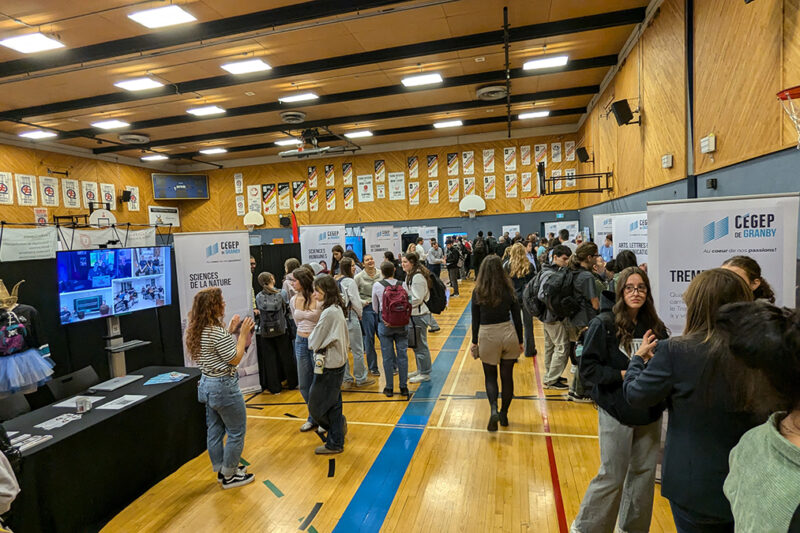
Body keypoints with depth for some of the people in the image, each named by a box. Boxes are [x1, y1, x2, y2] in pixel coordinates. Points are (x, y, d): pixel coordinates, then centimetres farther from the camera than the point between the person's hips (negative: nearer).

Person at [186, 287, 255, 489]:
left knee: (215, 431, 19)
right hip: (224, 387, -9)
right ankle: (229, 477, 19)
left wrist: (230, 332, 10)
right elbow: (235, 359, -18)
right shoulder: (218, 332, -26)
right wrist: (243, 333, -14)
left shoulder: (197, 331, 3)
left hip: (206, 384, 9)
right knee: (236, 432, 7)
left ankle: (221, 470, 34)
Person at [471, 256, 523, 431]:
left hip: (487, 336, -1)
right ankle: (504, 414, 24)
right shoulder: (508, 290, -4)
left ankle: (494, 410, -7)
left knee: (490, 377, 14)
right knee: (507, 376, 14)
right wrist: (520, 341, 10)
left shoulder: (478, 292, -7)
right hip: (508, 334, 2)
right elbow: (517, 318, 1)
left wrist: (474, 342, 5)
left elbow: (475, 319, -4)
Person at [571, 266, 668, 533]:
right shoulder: (603, 324, -13)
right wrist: (624, 374, -22)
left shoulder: (655, 326, 1)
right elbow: (587, 369, -14)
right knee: (613, 475, 4)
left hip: (649, 411, 5)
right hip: (617, 411, -5)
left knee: (644, 471, 15)